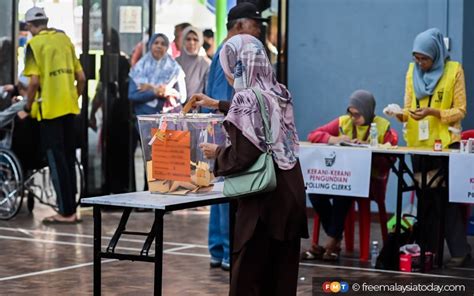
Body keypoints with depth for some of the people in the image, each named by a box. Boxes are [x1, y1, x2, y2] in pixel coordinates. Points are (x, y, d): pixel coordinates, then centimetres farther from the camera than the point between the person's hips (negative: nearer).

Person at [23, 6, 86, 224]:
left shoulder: (34, 44, -7)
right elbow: (81, 78, 9)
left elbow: (34, 81, -15)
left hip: (49, 108, -6)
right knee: (68, 159, 12)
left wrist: (28, 106, -1)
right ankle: (71, 209, 15)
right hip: (69, 108, 6)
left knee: (56, 159, -2)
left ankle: (65, 212, -3)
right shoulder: (65, 39, 10)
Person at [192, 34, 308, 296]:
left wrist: (216, 152, 2)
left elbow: (242, 157, -18)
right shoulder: (279, 94, 10)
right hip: (291, 194, 7)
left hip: (263, 198, -7)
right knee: (282, 274, 10)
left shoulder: (245, 99, -12)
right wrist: (217, 104, 44)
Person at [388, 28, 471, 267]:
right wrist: (402, 114, -12)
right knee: (425, 198, 8)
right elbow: (409, 107, 10)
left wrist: (433, 112, -21)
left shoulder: (453, 70, -6)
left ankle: (460, 251, -3)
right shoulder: (412, 71, 7)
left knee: (446, 196, -6)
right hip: (419, 143, 5)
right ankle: (428, 249, 12)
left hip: (445, 143, -4)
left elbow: (460, 110, -7)